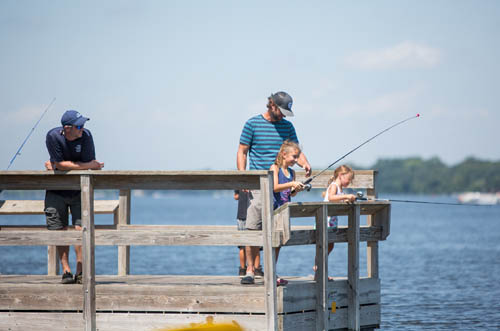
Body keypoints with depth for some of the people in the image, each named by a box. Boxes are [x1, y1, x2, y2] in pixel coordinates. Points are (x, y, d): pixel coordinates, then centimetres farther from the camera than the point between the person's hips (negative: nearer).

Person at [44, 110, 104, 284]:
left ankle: (80, 271, -6)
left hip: (79, 190, 0)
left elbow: (91, 165, -16)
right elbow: (60, 164, -19)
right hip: (56, 190, 0)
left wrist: (60, 166, -13)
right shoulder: (53, 136, -17)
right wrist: (91, 165, -16)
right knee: (60, 230, 1)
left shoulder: (86, 136, -14)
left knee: (81, 228, -10)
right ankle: (66, 271, 10)